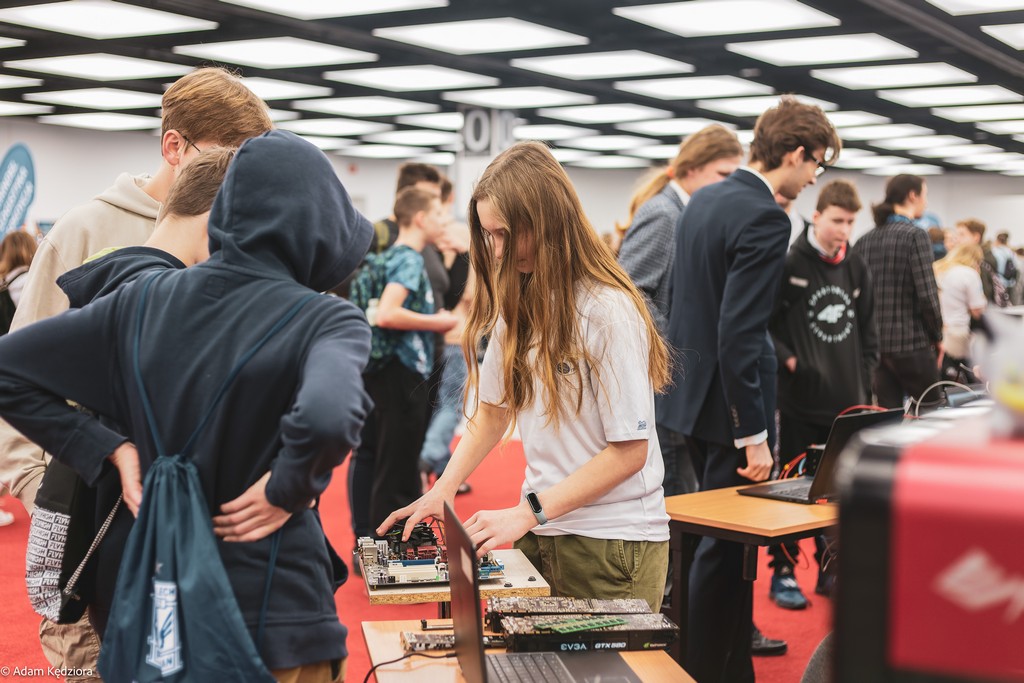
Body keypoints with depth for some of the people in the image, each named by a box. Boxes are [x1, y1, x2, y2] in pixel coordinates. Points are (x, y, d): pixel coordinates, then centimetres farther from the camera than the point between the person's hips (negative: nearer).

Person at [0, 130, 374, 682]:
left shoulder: (144, 300, 0)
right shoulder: (325, 320, -15)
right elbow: (327, 417, -36)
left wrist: (113, 448, 2)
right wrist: (288, 489, -17)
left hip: (157, 596, 5)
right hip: (276, 615, -4)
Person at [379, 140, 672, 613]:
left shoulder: (609, 312, -16)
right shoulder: (518, 305, 6)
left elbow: (629, 451, -16)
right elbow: (493, 409, 13)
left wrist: (527, 512, -18)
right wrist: (443, 489, 0)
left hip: (613, 542, -6)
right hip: (541, 537, 6)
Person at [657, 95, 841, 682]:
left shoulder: (704, 200, 10)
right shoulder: (766, 219, -19)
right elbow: (738, 335, -25)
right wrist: (754, 435, -21)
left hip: (694, 392, 10)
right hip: (728, 402, -10)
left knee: (728, 540, 19)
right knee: (726, 548, 1)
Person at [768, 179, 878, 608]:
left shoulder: (857, 271, 11)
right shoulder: (789, 265, -6)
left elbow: (867, 334, 17)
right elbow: (760, 326, -8)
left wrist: (864, 386, 9)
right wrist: (791, 361, -17)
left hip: (847, 402, 5)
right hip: (800, 401, -5)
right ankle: (783, 573, 13)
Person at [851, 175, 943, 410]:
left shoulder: (864, 240, 9)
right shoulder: (915, 235, -9)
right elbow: (926, 293, -14)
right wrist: (937, 337, -2)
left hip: (874, 344, 6)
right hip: (911, 343, -6)